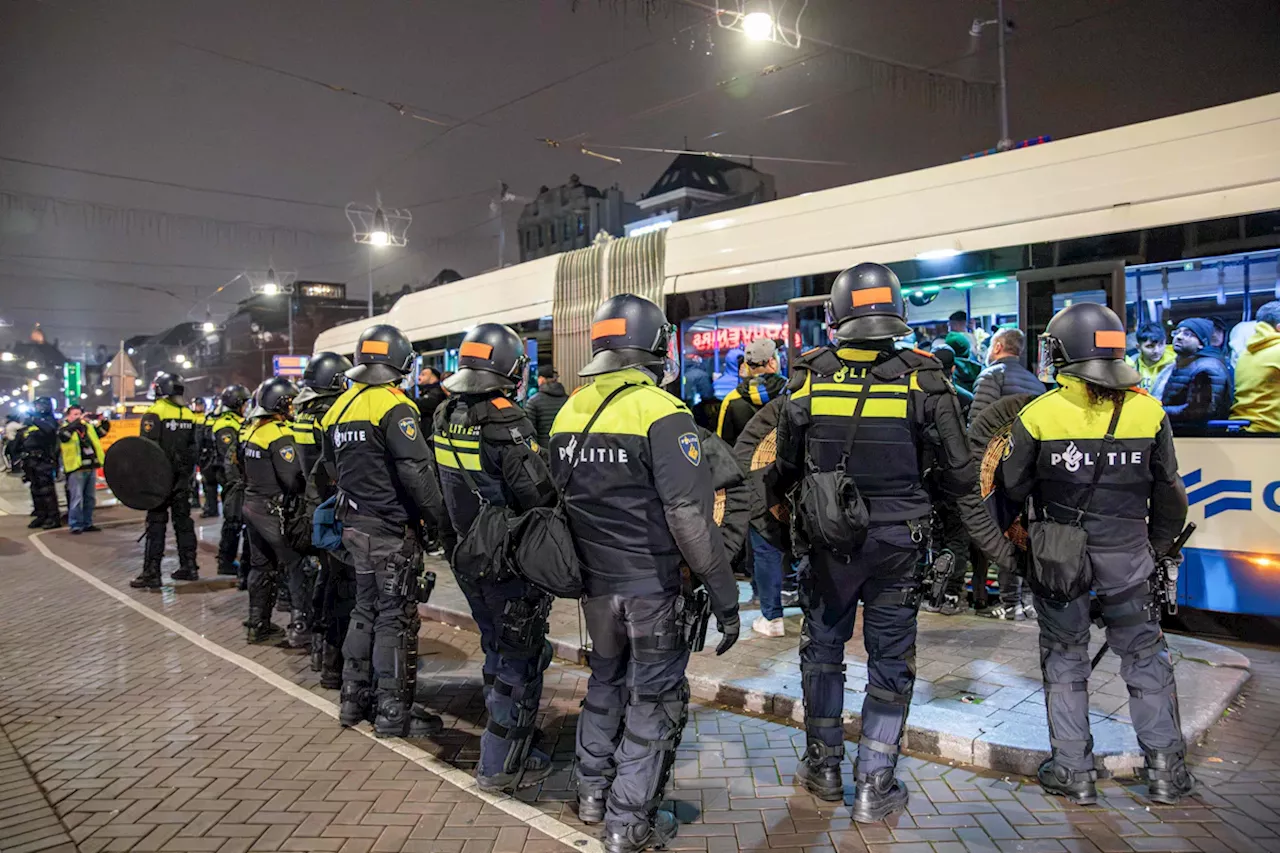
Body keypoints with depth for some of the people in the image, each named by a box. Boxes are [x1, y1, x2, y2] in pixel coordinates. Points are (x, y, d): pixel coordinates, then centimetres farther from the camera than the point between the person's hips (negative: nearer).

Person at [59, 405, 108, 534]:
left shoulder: (89, 427, 17)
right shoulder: (65, 429, -1)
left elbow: (104, 430, 18)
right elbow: (64, 433, -24)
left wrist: (102, 420, -2)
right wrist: (79, 421, -31)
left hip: (91, 468, 6)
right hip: (76, 470, -6)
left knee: (90, 498, 11)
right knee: (77, 498, -6)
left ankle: (87, 523, 20)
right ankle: (75, 525, 0)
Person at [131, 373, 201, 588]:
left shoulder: (155, 414, -11)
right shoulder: (189, 415, 8)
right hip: (182, 479, 6)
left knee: (156, 524, -3)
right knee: (183, 521, 13)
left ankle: (151, 573, -2)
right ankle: (189, 567, 17)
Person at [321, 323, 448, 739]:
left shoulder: (339, 408, 10)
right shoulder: (393, 407, -17)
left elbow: (332, 468, 18)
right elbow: (417, 470, -23)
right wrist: (440, 517, -14)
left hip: (355, 527, 8)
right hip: (393, 531, -8)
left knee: (366, 610, 20)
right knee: (396, 618, 0)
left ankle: (355, 698, 29)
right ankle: (394, 712, 8)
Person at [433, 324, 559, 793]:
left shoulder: (445, 417, 3)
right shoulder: (505, 423, -22)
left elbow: (443, 488, 9)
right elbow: (539, 495, -24)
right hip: (511, 564, -8)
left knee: (497, 651, 22)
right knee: (520, 661, 5)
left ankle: (504, 741, 35)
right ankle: (501, 766, 15)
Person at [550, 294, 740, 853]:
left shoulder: (569, 411, 4)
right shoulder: (661, 412, -18)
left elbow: (560, 500, 11)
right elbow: (691, 517, -23)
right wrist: (724, 596, -17)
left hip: (595, 583, 7)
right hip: (652, 586, -6)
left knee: (606, 682, 25)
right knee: (654, 700, 9)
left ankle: (592, 792, 38)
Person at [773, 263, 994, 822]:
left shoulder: (809, 380, -6)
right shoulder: (923, 381, -9)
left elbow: (784, 466, 4)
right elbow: (958, 472, -4)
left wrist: (778, 522, 21)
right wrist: (968, 536, 12)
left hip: (827, 541, 1)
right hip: (897, 544, -1)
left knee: (822, 649, 19)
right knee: (890, 661, 12)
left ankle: (824, 767, 31)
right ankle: (875, 787, 19)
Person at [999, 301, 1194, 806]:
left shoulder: (1038, 414, -12)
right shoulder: (1149, 412, -3)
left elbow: (1013, 489, -6)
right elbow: (1169, 494, 6)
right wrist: (1158, 548, 18)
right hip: (1127, 557, 2)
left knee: (1064, 657, 11)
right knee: (1145, 655, 16)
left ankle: (1073, 770, 17)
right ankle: (1166, 767, 23)